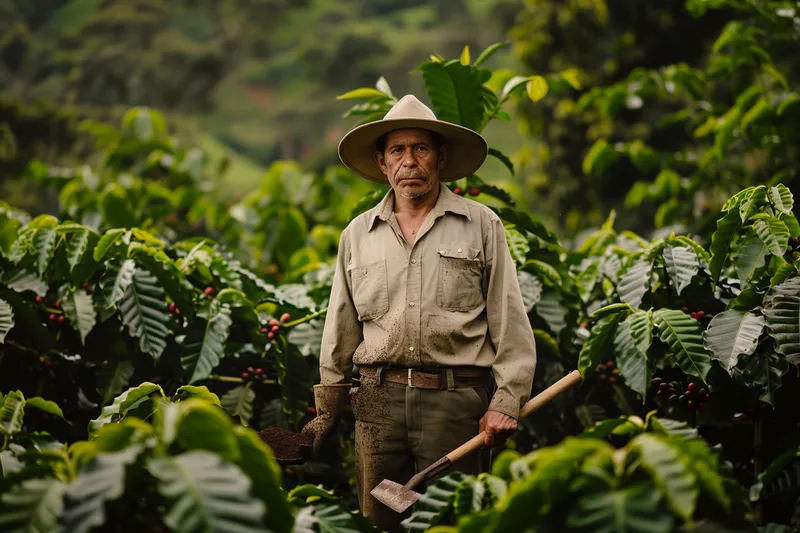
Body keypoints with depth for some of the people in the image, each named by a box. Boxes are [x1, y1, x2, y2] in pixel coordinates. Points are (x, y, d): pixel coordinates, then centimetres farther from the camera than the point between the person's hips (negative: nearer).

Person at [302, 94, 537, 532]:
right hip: (379, 399, 3)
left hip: (455, 401, -3)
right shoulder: (357, 234, 12)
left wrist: (506, 401, -5)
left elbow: (510, 322, 2)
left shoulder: (482, 225, 4)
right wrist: (327, 408, 17)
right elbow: (340, 329, 17)